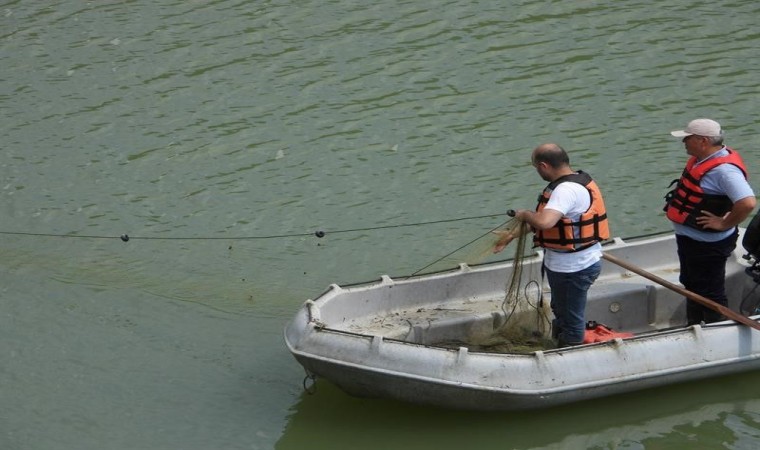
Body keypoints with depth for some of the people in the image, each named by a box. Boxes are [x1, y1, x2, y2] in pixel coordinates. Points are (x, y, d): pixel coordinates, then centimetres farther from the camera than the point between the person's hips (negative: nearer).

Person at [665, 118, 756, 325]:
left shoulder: (723, 169, -28)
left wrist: (725, 224, -27)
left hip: (707, 244, -11)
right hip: (689, 238, 11)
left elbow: (747, 203, -38)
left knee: (710, 292, 2)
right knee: (692, 285, 25)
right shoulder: (702, 159, 3)